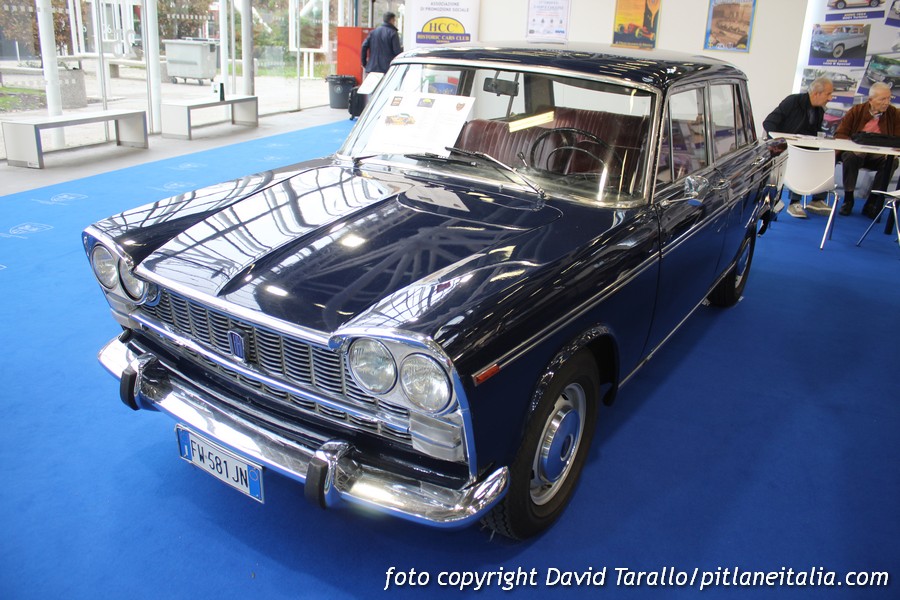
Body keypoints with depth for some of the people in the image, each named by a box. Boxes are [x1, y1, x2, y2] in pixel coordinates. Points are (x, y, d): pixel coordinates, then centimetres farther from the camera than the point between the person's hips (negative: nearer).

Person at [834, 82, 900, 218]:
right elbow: (839, 134, -5)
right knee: (850, 157, -35)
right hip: (856, 153, -1)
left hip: (878, 156, 2)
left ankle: (872, 203, -17)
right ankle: (848, 199, -16)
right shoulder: (856, 111, -1)